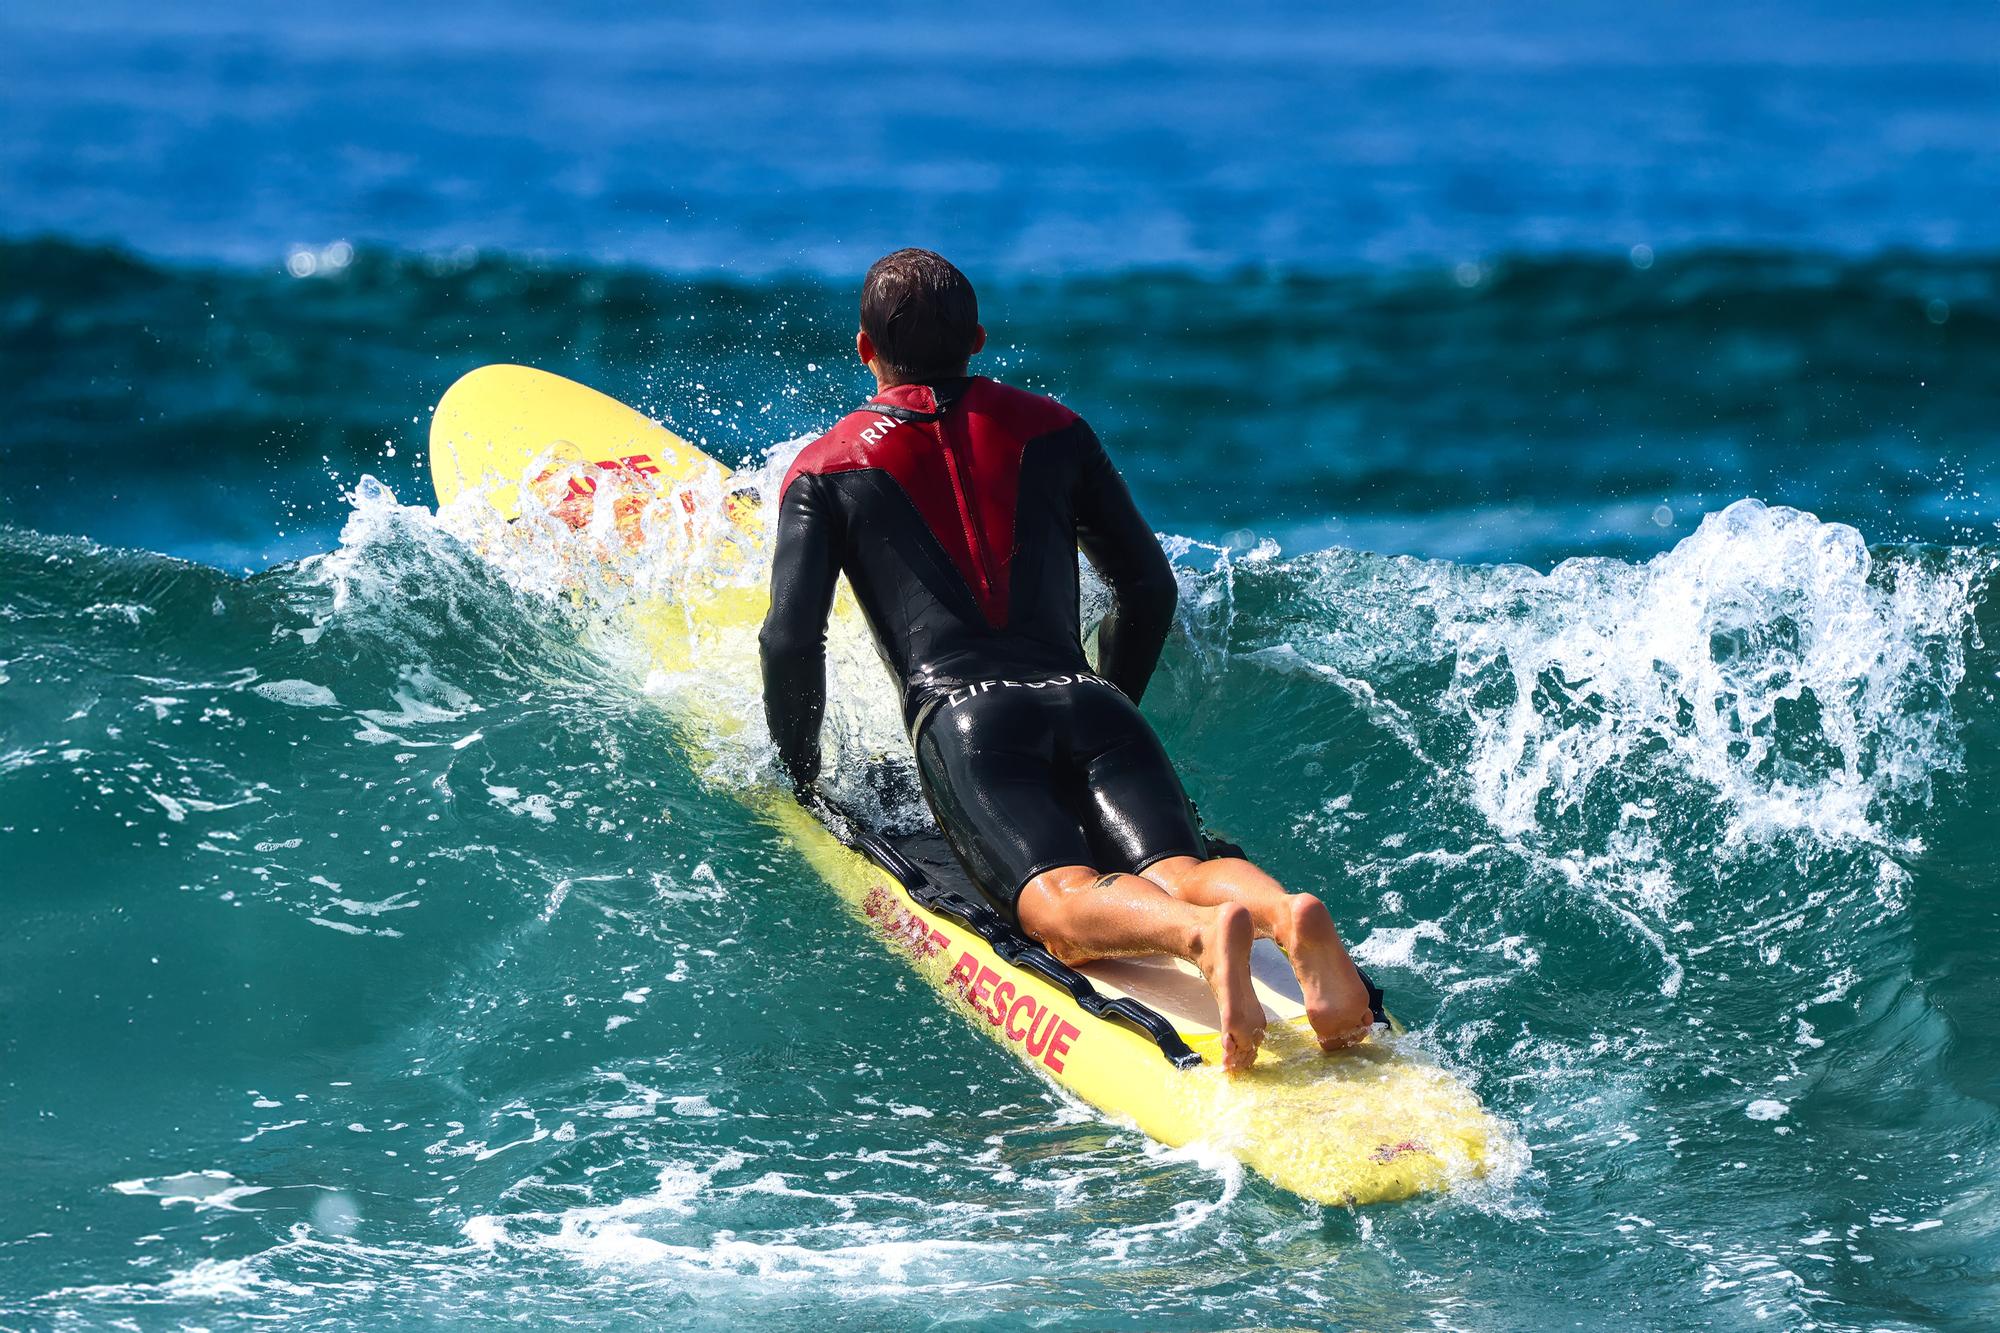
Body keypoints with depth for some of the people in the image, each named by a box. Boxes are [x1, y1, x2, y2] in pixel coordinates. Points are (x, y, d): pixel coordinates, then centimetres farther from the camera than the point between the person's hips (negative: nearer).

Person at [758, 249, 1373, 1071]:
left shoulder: (826, 471, 16)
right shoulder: (1049, 429, 25)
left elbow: (792, 639, 5)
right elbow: (1149, 586, 27)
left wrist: (796, 775, 19)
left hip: (964, 718, -3)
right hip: (1086, 705, 4)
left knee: (1064, 904, -25)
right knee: (1179, 874, -15)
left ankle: (1202, 934, -58)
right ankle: (1290, 916, -50)